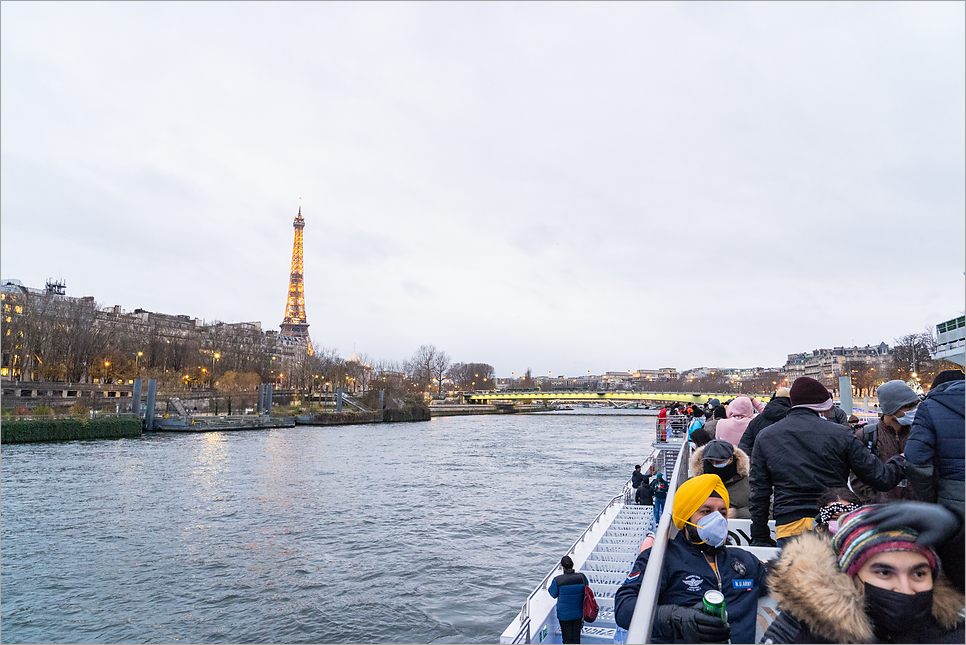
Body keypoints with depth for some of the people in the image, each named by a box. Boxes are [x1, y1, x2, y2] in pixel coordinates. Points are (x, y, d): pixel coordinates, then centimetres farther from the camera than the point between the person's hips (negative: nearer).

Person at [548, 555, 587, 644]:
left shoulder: (558, 580, -24)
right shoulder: (582, 577, -17)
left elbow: (553, 594, -6)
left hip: (564, 614, -2)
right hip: (578, 613, 3)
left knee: (567, 637, 16)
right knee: (576, 637, 20)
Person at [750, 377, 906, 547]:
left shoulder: (764, 437, 4)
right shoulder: (839, 434, 0)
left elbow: (758, 494, 5)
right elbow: (881, 479, 7)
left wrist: (760, 539, 13)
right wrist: (899, 461, 29)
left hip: (789, 527, 0)